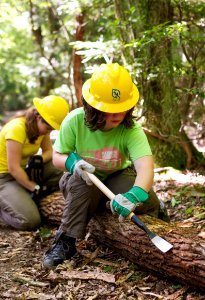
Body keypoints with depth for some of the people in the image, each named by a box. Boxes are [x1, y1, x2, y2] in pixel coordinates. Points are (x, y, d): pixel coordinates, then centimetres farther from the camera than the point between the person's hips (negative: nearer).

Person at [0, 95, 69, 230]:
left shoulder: (41, 126, -1)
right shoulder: (17, 128, -25)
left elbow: (49, 151, 2)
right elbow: (13, 168, -26)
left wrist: (39, 159, -21)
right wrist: (35, 188, -22)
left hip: (25, 170, 8)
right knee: (30, 221, -26)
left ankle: (27, 199, -6)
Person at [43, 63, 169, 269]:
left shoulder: (131, 130, -27)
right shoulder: (74, 121, -24)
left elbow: (145, 166, -43)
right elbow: (57, 156, -11)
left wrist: (134, 195, -64)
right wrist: (73, 163, -36)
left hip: (117, 178, 0)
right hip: (81, 181, 0)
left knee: (147, 201, -27)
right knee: (82, 183, -37)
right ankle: (66, 241, -22)